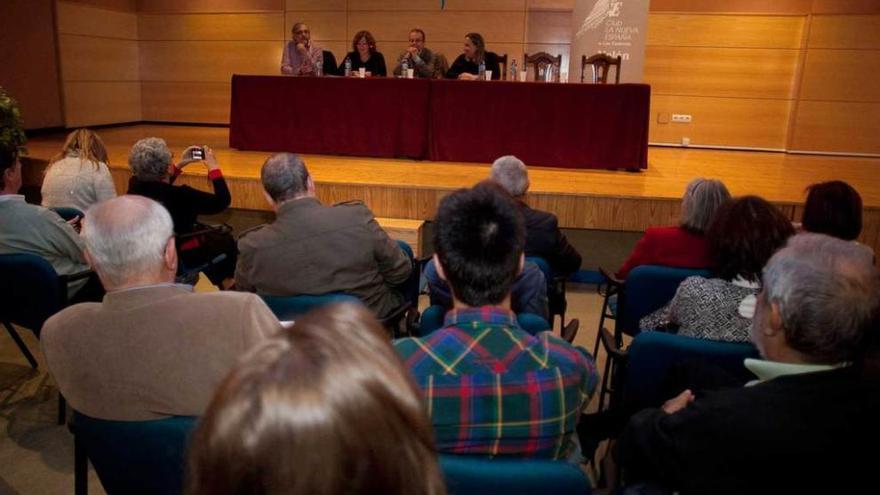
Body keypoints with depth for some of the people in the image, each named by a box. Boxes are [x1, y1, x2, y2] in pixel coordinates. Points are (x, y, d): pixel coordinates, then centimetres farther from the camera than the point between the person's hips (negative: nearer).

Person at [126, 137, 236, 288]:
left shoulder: (135, 185, -12)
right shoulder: (179, 195, -33)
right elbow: (223, 201, -24)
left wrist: (181, 164, 6)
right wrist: (214, 167, -15)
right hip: (179, 257, -7)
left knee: (203, 231, 30)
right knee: (226, 241, 20)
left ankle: (218, 280, 46)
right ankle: (223, 283, 46)